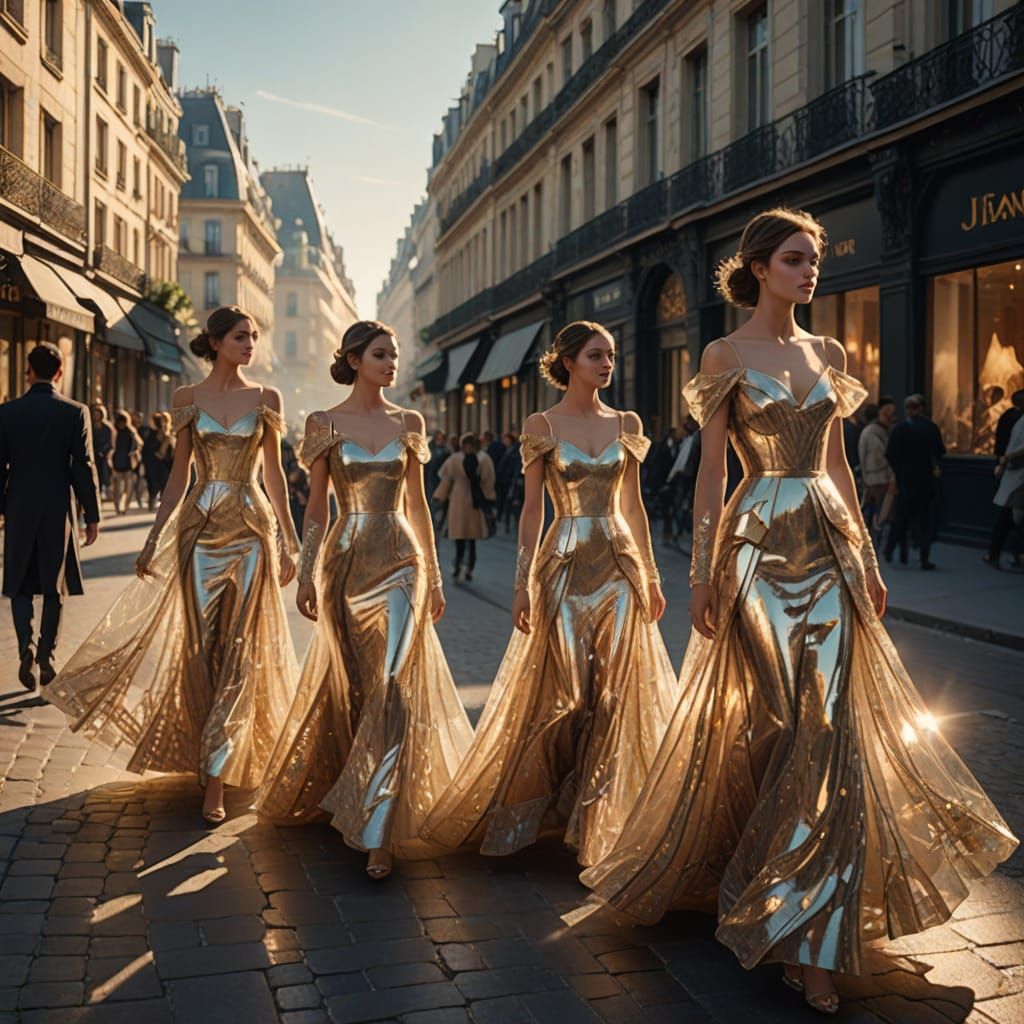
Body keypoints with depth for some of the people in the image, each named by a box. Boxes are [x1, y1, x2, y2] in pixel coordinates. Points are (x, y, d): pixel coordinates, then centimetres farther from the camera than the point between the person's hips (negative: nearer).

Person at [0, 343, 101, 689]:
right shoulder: (75, 413, -6)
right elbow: (84, 467, -7)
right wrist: (92, 515, 0)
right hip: (60, 509, -1)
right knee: (55, 586, 11)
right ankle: (46, 657, 14)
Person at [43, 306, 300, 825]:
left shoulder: (266, 399, 5)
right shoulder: (188, 399, 6)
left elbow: (275, 473, 7)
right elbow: (179, 474, 8)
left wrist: (289, 541, 4)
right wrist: (154, 539, 4)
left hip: (252, 529, 0)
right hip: (200, 528, 1)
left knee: (240, 651, -4)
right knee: (200, 646, 3)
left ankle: (216, 778, -2)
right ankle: (204, 755, 20)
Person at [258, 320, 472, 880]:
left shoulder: (408, 423, 8)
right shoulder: (325, 424, 3)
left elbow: (417, 503, 11)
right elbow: (315, 506, 6)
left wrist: (434, 575, 9)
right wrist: (306, 573, -1)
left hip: (400, 564, 0)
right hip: (346, 564, 0)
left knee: (393, 689, -10)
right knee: (348, 687, 10)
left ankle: (377, 832, -7)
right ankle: (328, 791, 36)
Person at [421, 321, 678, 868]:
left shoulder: (626, 424, 9)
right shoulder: (541, 426, 0)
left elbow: (634, 505, 11)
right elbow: (532, 509, -1)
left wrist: (651, 575, 8)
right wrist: (524, 582, -7)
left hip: (620, 566, 3)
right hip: (565, 567, -3)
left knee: (615, 694, 2)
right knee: (562, 694, -1)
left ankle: (598, 817, 16)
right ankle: (540, 808, 18)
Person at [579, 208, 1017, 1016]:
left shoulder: (828, 355, 14)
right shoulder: (727, 356, 0)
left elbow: (837, 464, 15)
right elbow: (712, 471, -3)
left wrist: (866, 555, 12)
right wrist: (703, 571, -8)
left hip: (829, 546, 5)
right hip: (762, 545, -5)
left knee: (828, 727, 2)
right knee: (785, 724, -2)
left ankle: (808, 939, 15)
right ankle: (795, 925, 17)